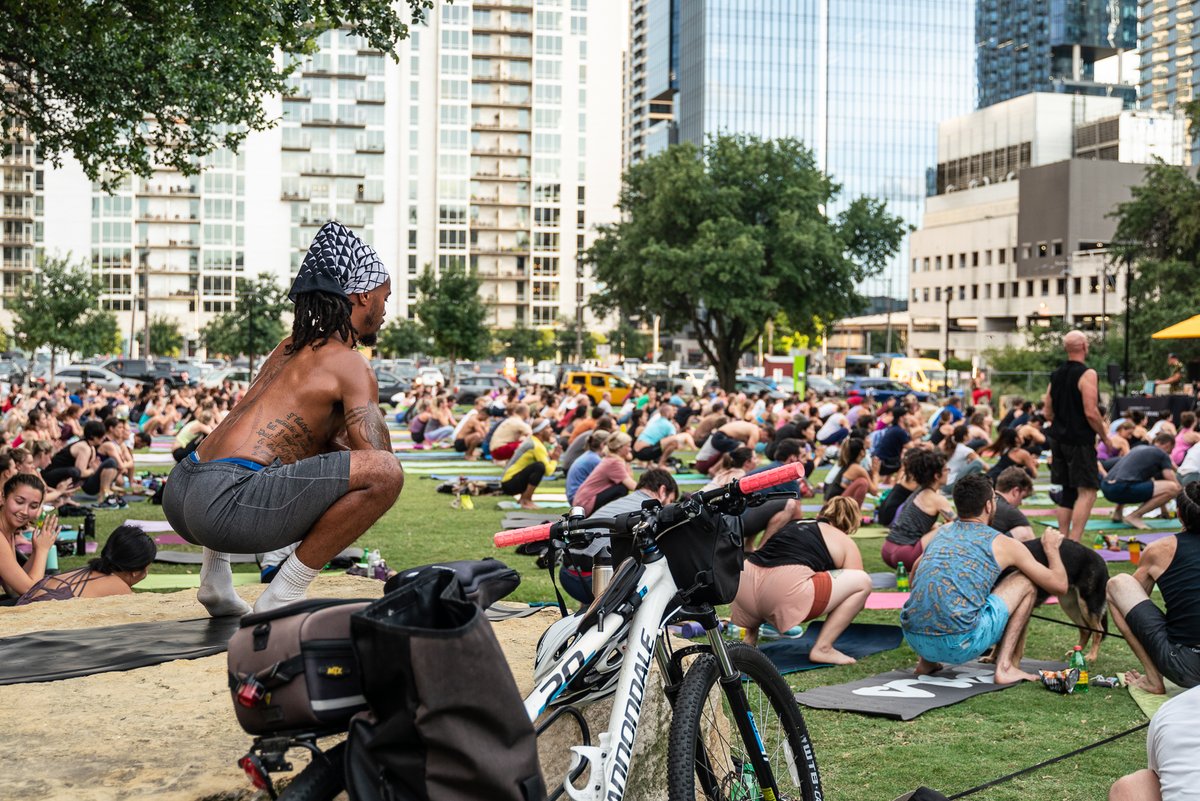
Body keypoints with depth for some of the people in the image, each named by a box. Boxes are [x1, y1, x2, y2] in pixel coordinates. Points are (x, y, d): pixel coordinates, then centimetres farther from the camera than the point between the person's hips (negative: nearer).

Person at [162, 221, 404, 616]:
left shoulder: (289, 348, 24)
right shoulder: (350, 365, -1)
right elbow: (379, 462, -7)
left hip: (178, 496, 10)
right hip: (226, 503, -10)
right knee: (386, 471, -18)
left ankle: (214, 579, 26)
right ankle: (282, 599, -11)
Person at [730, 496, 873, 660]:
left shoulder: (789, 524, 32)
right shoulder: (846, 543, 17)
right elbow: (855, 583, 20)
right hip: (785, 593, -7)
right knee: (863, 582, 8)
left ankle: (749, 636, 26)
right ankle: (822, 648, 3)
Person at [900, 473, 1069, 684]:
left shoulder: (941, 532, 20)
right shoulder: (1003, 544, 7)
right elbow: (1059, 585, 14)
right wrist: (1052, 548, 33)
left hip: (913, 640, 5)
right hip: (958, 645, -5)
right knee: (1026, 582, 13)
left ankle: (926, 661, 22)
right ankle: (1005, 667, 7)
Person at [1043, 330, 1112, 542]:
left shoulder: (1056, 375, 11)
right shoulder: (1087, 374, -13)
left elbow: (1047, 413, 14)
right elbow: (1091, 412, -19)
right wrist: (1104, 436, -7)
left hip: (1059, 439, 8)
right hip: (1080, 441, -8)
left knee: (1068, 492, 14)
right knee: (1087, 492, -6)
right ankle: (1073, 542, -15)